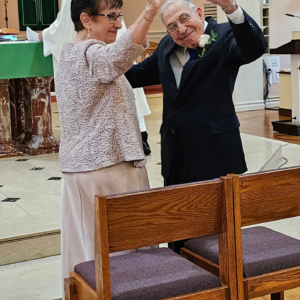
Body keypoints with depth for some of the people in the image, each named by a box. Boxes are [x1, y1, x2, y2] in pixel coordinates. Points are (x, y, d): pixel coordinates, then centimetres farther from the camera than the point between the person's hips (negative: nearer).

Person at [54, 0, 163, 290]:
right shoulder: (90, 54, -17)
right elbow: (118, 57, -41)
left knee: (89, 243, 13)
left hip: (82, 165, 10)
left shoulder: (69, 55, 15)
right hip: (109, 166, -10)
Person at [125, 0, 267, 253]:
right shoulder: (167, 46, 11)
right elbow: (141, 73, 25)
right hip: (176, 155, 7)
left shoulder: (225, 36, -8)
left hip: (214, 152, -6)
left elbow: (256, 47, -28)